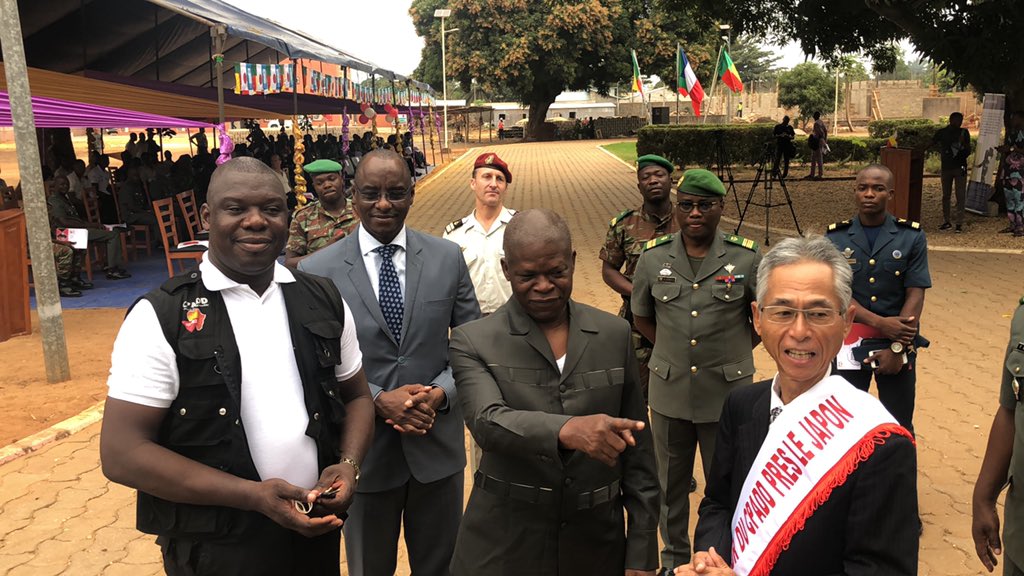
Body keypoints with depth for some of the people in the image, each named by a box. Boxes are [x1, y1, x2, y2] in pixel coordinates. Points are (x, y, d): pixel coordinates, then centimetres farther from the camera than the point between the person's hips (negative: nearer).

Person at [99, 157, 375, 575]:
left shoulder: (324, 302, 2)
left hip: (315, 530, 4)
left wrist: (349, 464, -9)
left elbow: (356, 396, 11)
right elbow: (122, 453, -13)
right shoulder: (161, 317, -11)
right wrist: (251, 495, -20)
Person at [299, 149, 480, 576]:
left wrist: (442, 392, -15)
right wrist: (379, 400, -19)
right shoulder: (317, 271, -9)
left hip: (437, 443, 2)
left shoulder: (447, 258, -3)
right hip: (364, 449, -1)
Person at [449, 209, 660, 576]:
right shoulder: (474, 342, -7)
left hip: (597, 543, 3)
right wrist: (566, 429, -42)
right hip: (504, 546, -2)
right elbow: (488, 422, -24)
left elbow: (637, 451, 4)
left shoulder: (614, 335, 1)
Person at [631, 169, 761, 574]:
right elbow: (641, 316, 11)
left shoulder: (746, 258, -8)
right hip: (669, 392, 2)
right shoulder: (653, 257, -3)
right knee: (671, 483, 17)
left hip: (727, 393, -2)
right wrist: (673, 347, 4)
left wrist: (740, 348, 1)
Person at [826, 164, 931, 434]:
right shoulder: (836, 237, -2)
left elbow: (915, 295, -7)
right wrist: (880, 323, -21)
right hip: (848, 343, 0)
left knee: (899, 427, 10)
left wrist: (896, 348, -15)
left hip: (899, 344, 0)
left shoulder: (912, 237, -2)